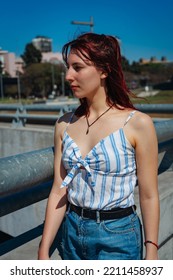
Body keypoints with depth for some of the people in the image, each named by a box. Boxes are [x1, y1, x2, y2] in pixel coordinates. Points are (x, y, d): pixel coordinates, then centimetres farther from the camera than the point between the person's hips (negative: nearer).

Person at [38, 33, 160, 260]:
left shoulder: (138, 124, -13)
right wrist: (44, 251, 0)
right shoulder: (65, 124, -1)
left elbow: (149, 196, -9)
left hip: (117, 238, -4)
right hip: (72, 233, 4)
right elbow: (59, 192, 0)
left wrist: (151, 253, -5)